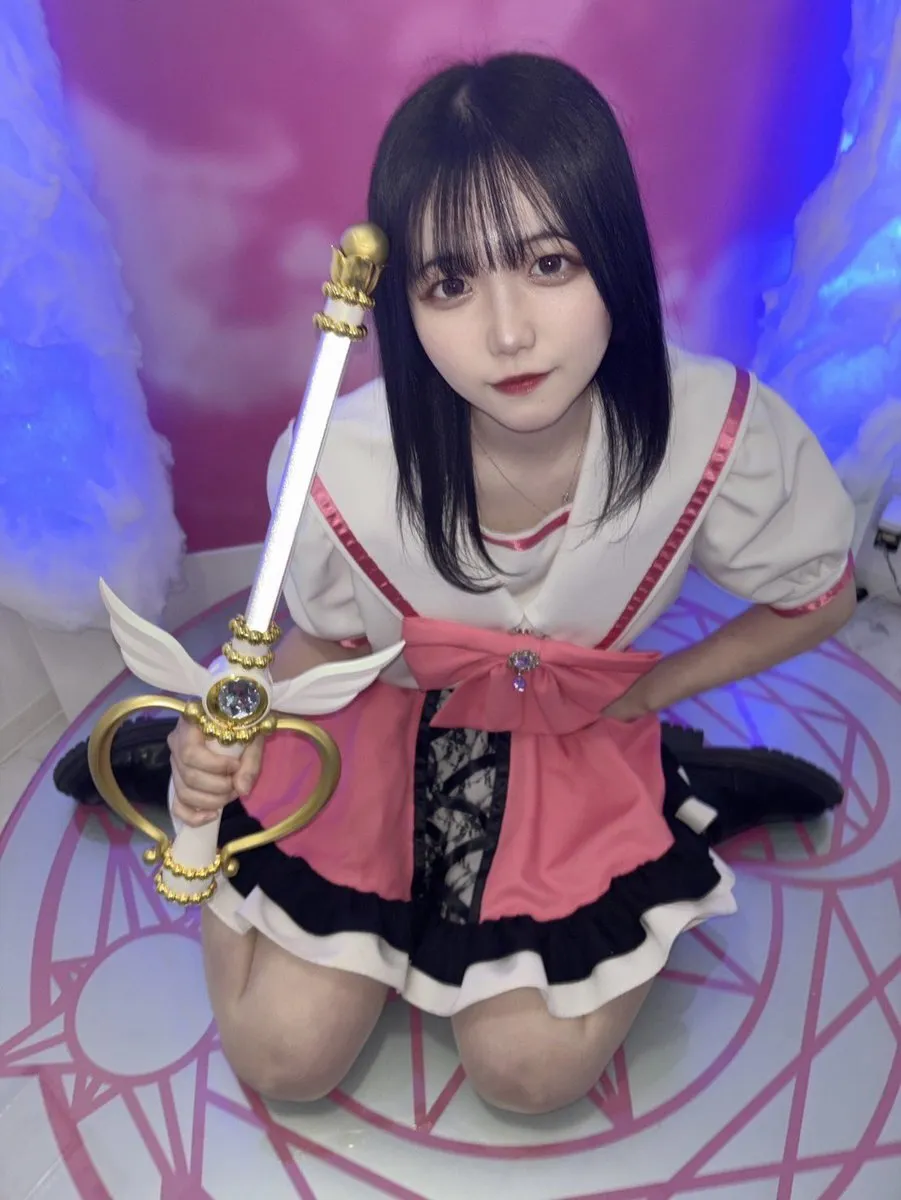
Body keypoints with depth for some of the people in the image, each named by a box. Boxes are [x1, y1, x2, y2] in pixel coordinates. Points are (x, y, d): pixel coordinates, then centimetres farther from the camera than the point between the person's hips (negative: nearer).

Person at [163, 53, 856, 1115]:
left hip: (579, 739, 1)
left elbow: (821, 597, -7)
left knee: (531, 1071, -3)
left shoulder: (721, 436, -29)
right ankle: (203, 792, 26)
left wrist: (651, 690, -8)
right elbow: (328, 640, -8)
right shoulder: (344, 470, -30)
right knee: (280, 1059, 3)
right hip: (388, 726, 0)